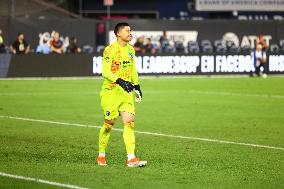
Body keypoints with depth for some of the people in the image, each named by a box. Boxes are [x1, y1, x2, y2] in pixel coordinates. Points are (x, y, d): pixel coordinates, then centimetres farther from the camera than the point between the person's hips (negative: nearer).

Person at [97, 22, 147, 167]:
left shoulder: (130, 50, 12)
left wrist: (137, 87, 21)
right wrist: (121, 82, -28)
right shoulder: (110, 50, -12)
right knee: (109, 123, 2)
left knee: (129, 122, -7)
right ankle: (101, 156, 21)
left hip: (126, 92, 6)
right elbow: (105, 72, -18)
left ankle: (131, 159, -13)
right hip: (111, 91, -6)